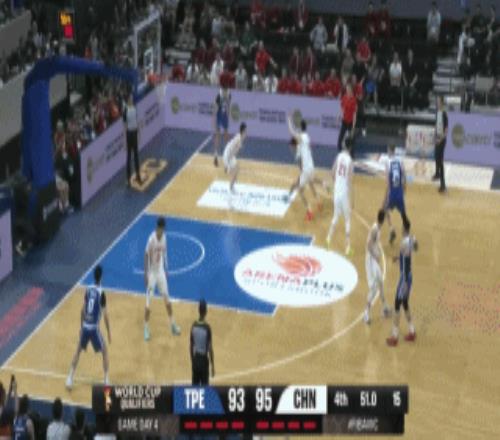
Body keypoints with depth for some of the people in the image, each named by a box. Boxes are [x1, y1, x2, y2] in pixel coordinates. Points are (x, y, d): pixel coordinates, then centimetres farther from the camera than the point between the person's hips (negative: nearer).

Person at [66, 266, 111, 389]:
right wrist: (109, 332, -2)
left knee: (78, 351, 23)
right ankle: (107, 380, 6)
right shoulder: (101, 293, -11)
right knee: (104, 351, 13)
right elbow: (105, 315, -11)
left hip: (85, 327, 4)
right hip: (94, 328, -4)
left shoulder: (88, 289, 4)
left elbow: (83, 310, 10)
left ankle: (70, 379, 18)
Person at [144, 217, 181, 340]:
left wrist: (165, 269, 15)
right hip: (152, 273, -6)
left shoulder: (164, 237, -2)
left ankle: (173, 325, 25)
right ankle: (146, 328, 10)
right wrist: (146, 274, -17)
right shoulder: (151, 239, -22)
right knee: (148, 303, -2)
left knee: (167, 299, 13)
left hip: (161, 271, 6)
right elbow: (146, 256, -15)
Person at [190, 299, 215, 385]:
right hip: (204, 359, -4)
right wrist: (213, 366, -5)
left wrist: (192, 361, 16)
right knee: (204, 385, 2)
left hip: (195, 359, 4)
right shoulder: (207, 327, -15)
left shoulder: (194, 325, -2)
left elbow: (191, 346, 4)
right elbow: (210, 348, -12)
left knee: (195, 385, 10)